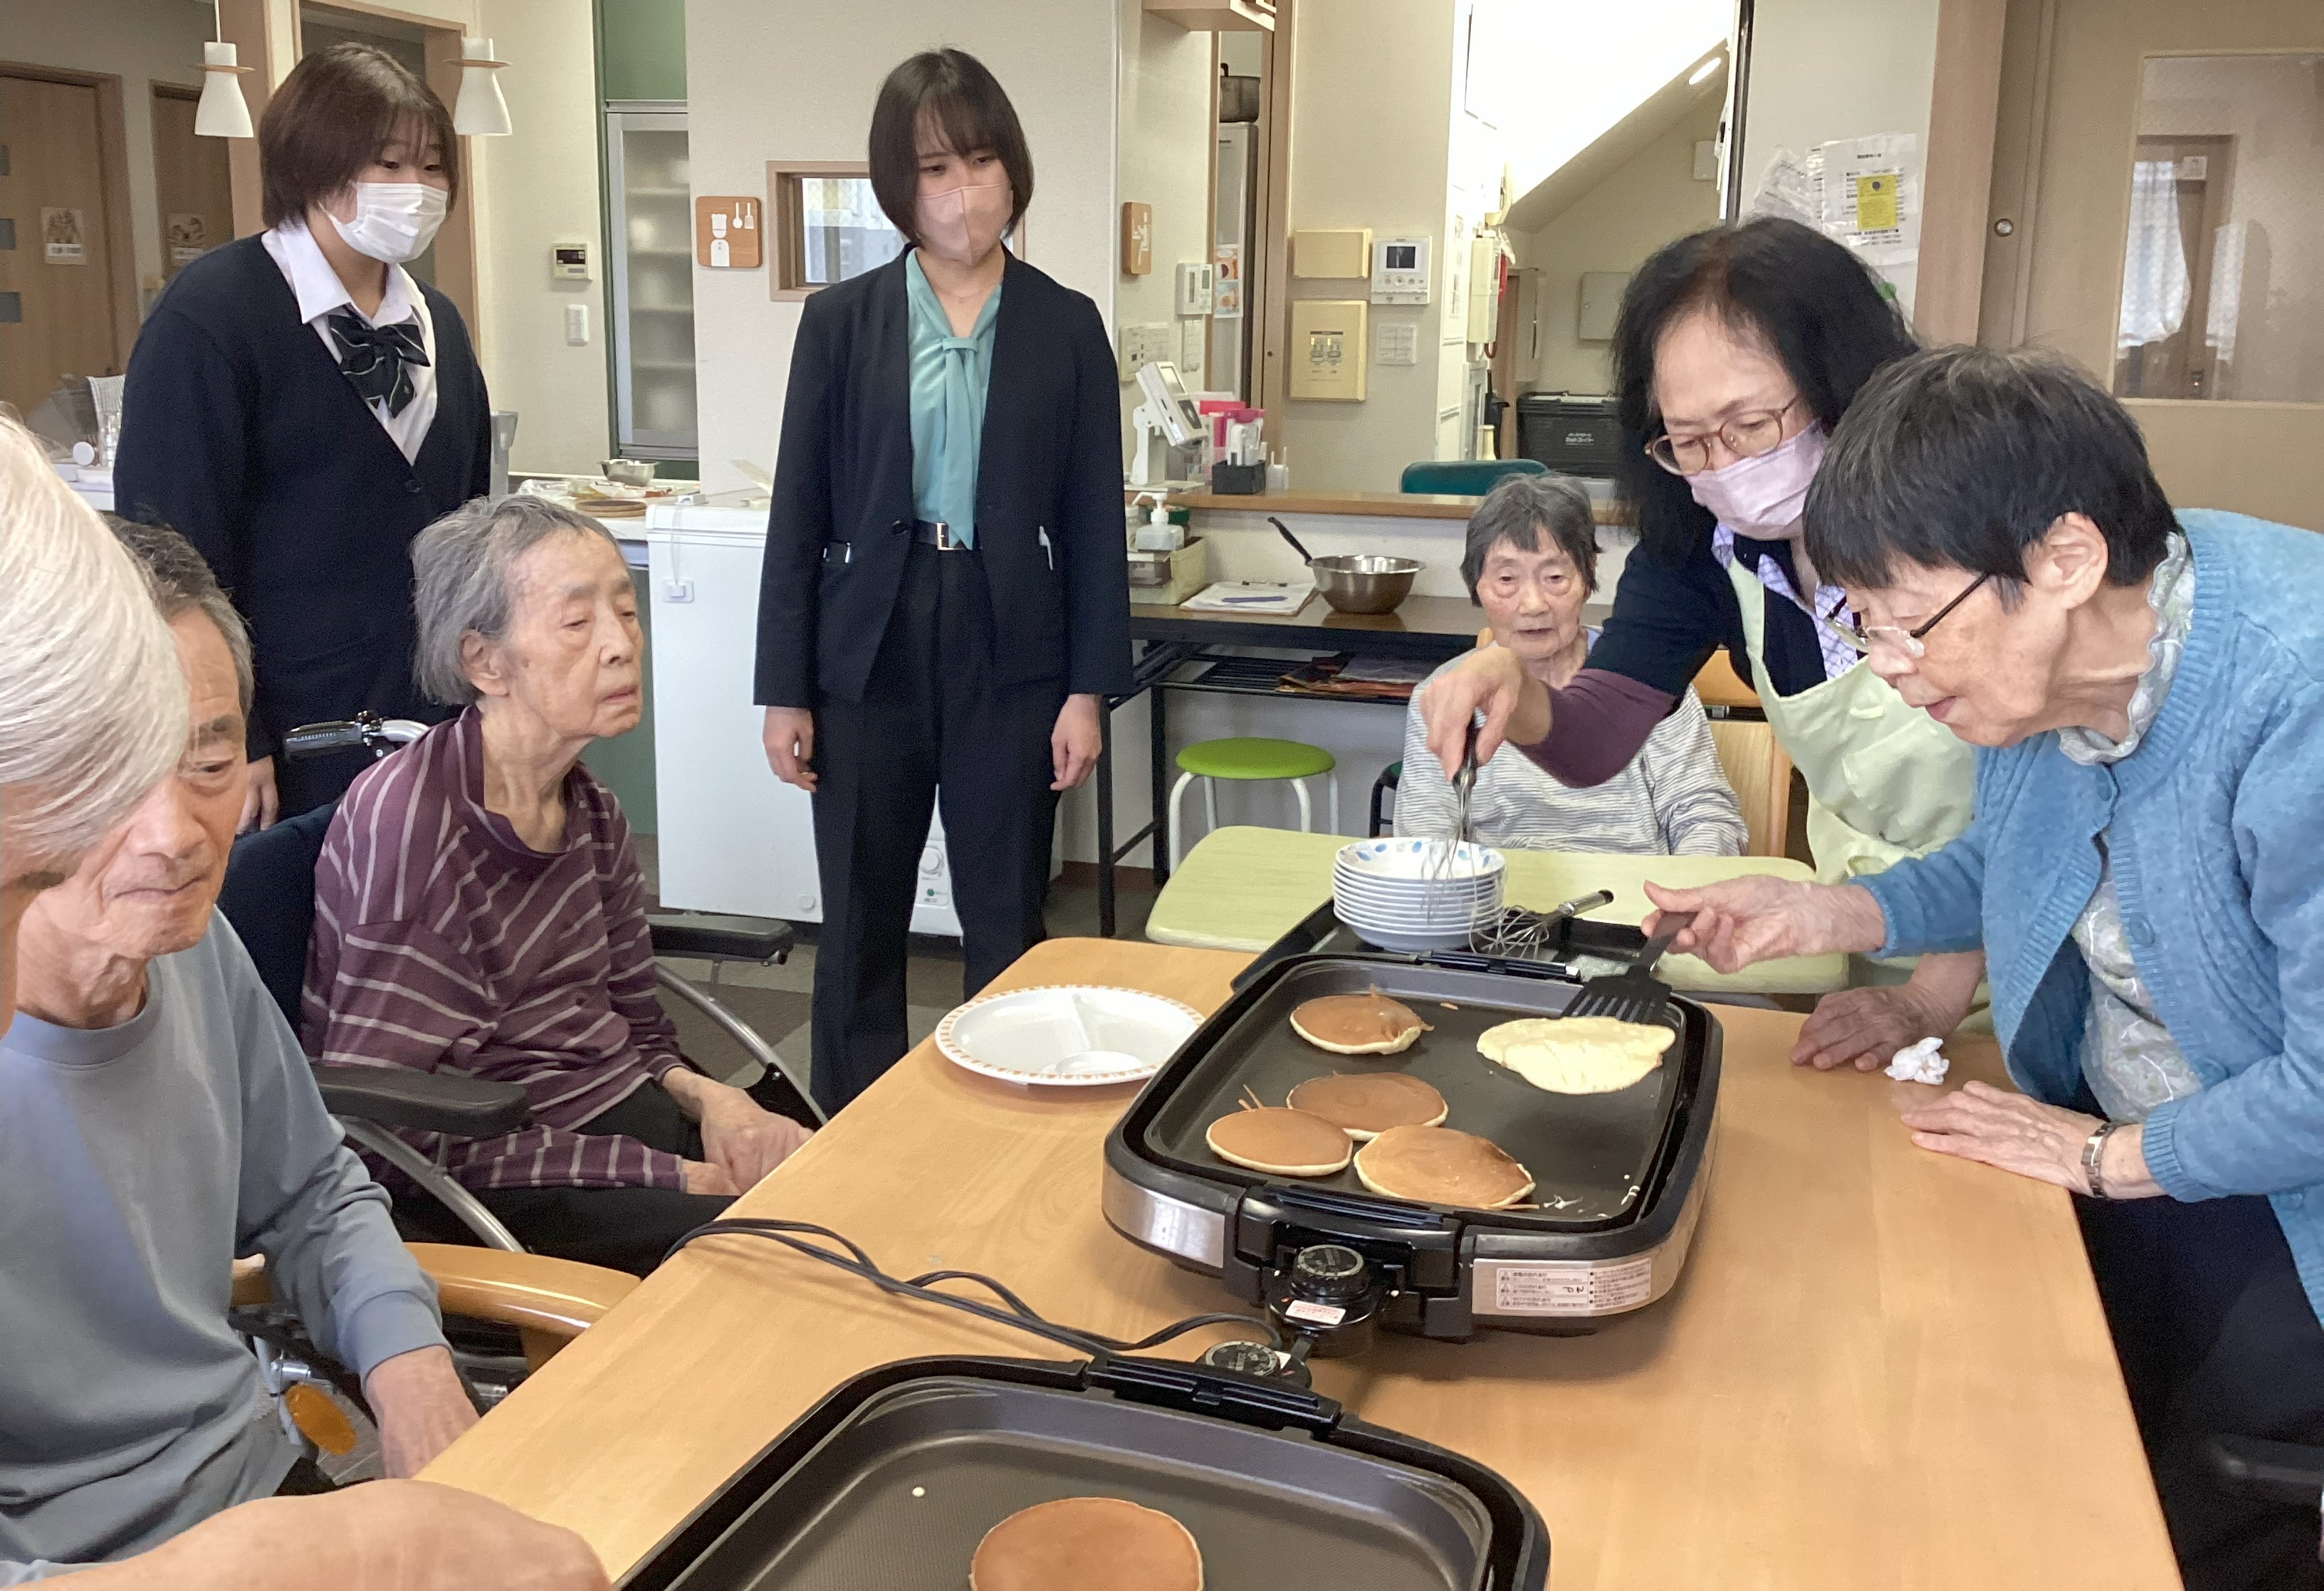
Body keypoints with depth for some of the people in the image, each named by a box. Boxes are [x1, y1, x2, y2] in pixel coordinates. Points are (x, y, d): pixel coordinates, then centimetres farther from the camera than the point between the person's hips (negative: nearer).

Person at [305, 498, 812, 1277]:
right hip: (502, 1187, -8)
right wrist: (668, 1177, -20)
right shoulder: (409, 818, -17)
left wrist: (706, 1095, -8)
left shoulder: (590, 811, 8)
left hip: (634, 1112, 8)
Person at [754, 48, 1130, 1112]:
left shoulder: (1066, 327, 2)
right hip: (870, 652, 1)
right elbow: (799, 513, 2)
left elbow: (1093, 521, 2)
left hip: (1010, 649, 0)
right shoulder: (842, 321, 2)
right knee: (859, 930, 9)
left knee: (1007, 926, 7)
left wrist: (1088, 689, -3)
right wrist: (784, 691, -1)